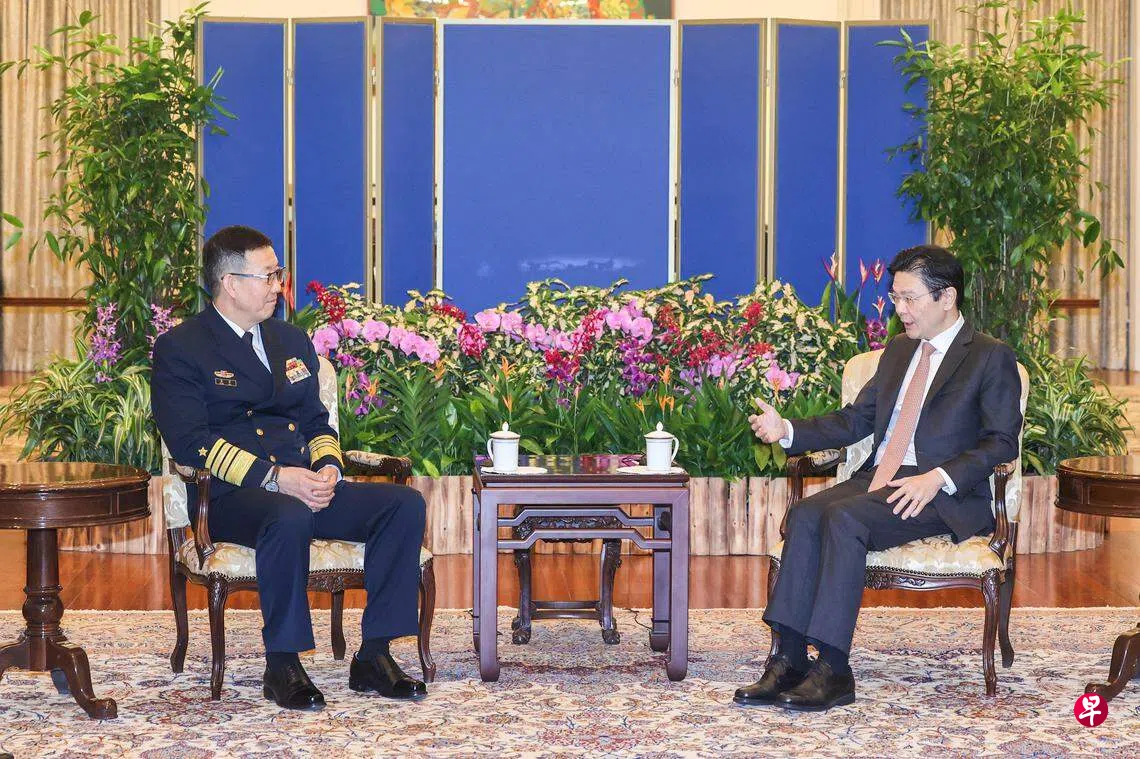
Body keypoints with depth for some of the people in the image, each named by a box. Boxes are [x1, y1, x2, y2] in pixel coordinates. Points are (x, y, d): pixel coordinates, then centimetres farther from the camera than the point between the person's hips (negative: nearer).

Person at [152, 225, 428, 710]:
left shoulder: (292, 342, 23)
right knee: (289, 519, -40)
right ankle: (282, 666, -25)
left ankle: (374, 657, -15)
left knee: (405, 504, -17)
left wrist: (328, 467, -2)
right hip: (232, 496, -6)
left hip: (307, 488, 7)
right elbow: (191, 442, -11)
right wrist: (275, 477, -21)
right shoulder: (181, 348, 1)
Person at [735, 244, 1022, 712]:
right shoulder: (898, 352, 23)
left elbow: (1002, 442, -6)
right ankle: (789, 660, -28)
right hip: (878, 479, 6)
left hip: (942, 495, -6)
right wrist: (787, 430, 3)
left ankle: (833, 669, -32)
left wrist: (937, 478, -20)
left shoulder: (991, 358, 2)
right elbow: (854, 421, 20)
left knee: (843, 517, -32)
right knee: (805, 514, -24)